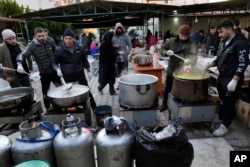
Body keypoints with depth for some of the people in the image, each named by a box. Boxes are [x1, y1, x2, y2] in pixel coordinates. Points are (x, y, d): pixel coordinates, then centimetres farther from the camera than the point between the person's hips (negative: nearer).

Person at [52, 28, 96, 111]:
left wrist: (88, 71, 8)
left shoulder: (80, 48, -1)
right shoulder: (59, 50, -7)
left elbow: (85, 60, 10)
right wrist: (58, 69, -17)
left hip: (81, 76, 2)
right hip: (68, 78, -2)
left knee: (87, 92, 11)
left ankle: (95, 109, 27)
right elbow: (55, 63, 3)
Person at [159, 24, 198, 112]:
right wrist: (167, 52, -15)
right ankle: (164, 103, 35)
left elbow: (193, 55, -25)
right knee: (167, 88, 15)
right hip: (171, 70, 3)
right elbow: (162, 49, 8)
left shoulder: (192, 44, -9)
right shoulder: (172, 41, 1)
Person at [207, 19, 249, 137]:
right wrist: (211, 64, 0)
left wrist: (234, 80, -24)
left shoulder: (240, 42, -13)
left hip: (231, 79, -7)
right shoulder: (224, 42, 12)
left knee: (229, 104, 3)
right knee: (222, 101, 17)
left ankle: (224, 126, 15)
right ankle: (220, 119, 32)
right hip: (221, 77, 7)